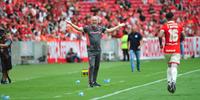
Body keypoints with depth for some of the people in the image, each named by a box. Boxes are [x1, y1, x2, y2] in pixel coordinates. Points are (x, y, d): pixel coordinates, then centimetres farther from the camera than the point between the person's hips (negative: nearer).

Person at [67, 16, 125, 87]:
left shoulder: (100, 28, 9)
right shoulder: (88, 28, -1)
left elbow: (109, 30, 22)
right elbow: (78, 28, -5)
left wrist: (119, 26, 27)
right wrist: (70, 24, -15)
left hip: (98, 50, 4)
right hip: (91, 51, -4)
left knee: (97, 67, 8)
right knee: (92, 66, -13)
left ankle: (94, 81, 17)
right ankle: (90, 82, -8)